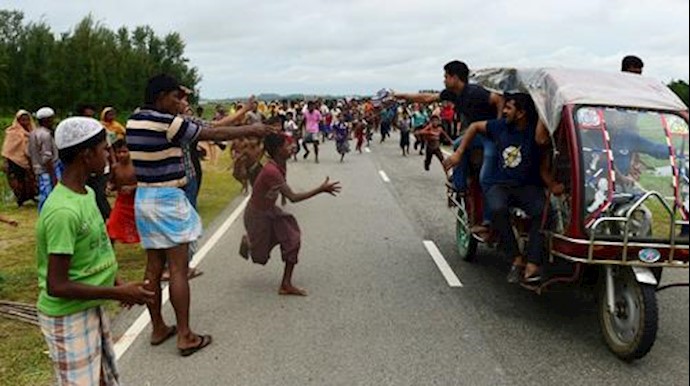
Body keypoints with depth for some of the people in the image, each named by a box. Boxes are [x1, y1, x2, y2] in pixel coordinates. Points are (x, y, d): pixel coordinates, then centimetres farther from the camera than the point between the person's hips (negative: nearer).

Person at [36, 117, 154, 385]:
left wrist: (117, 283, 3)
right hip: (69, 318, -9)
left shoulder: (86, 193, 2)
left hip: (92, 309, 9)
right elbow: (57, 286, -26)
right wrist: (118, 293, -20)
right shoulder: (63, 211, -27)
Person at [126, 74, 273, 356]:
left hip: (143, 197, 8)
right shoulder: (166, 122, -17)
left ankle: (158, 328, 23)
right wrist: (250, 130, 0)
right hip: (167, 199, -8)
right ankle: (185, 336, 5)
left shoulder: (133, 121, 7)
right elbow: (213, 134, -12)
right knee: (178, 270, -2)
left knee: (154, 268, 13)